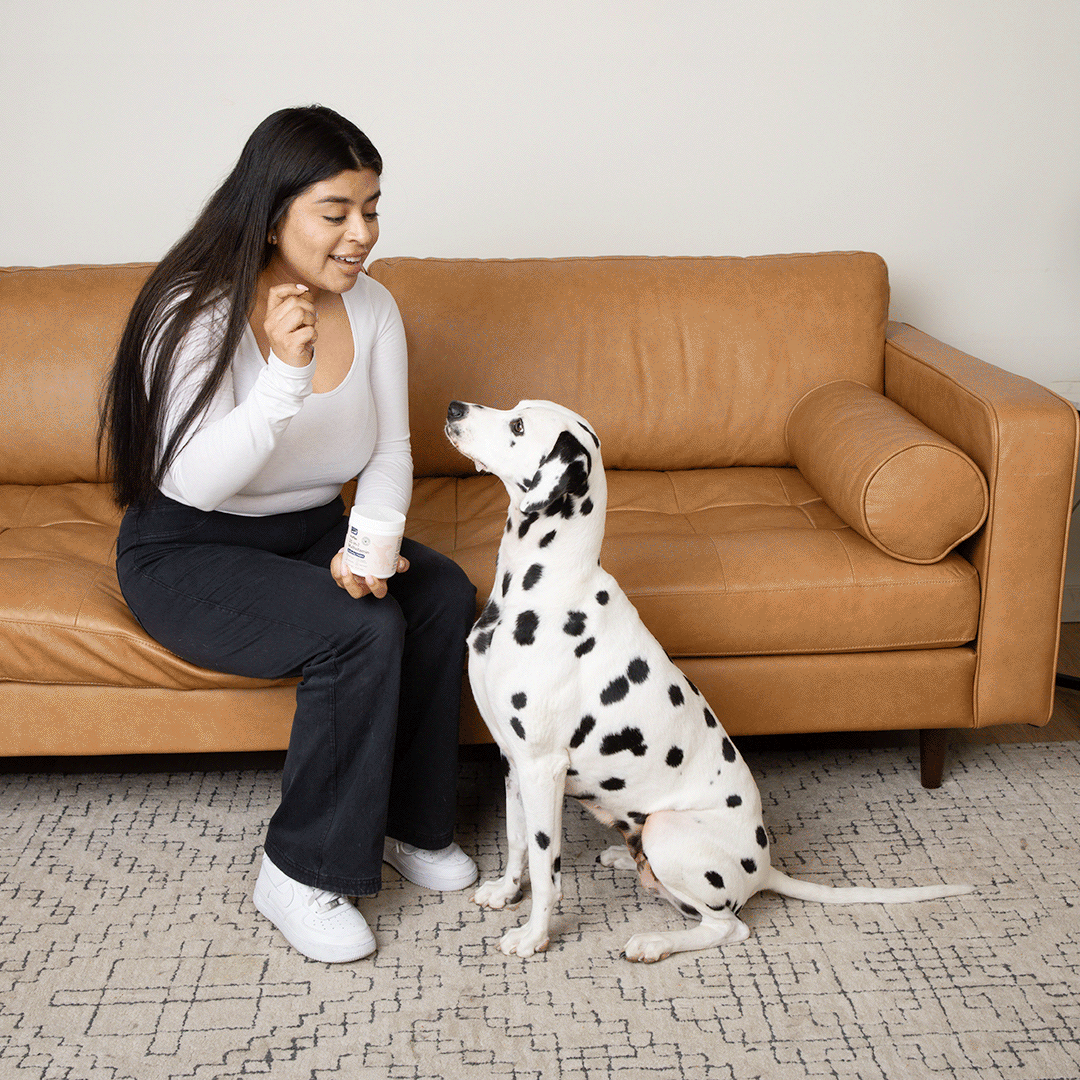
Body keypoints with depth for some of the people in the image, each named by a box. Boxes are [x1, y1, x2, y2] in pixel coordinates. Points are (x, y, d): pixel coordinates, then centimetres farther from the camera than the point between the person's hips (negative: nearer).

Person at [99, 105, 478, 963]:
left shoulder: (371, 307, -4)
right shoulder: (195, 311, -21)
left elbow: (390, 454, 0)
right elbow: (194, 483, -28)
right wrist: (285, 376, -41)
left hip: (310, 534, 6)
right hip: (187, 554, -6)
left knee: (446, 597, -19)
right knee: (362, 629, -29)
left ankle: (407, 819, 0)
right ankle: (301, 872, -12)